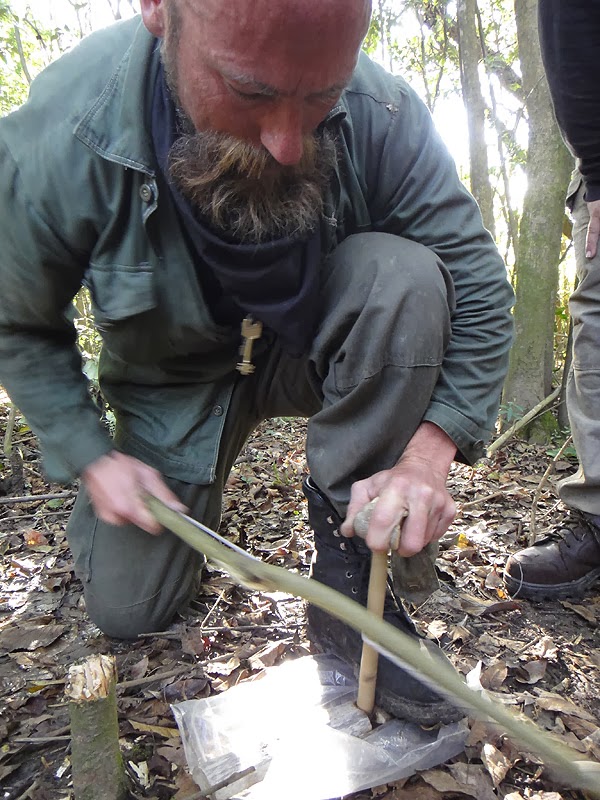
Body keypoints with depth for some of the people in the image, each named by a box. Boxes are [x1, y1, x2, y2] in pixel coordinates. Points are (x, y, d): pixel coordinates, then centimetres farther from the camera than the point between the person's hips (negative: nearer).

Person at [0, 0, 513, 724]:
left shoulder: (381, 115, -24)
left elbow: (478, 291, -19)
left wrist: (428, 453, -32)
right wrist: (90, 457, -14)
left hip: (316, 355, 1)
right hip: (180, 383, 0)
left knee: (402, 273, -31)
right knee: (127, 612, 1)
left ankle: (345, 566, -19)